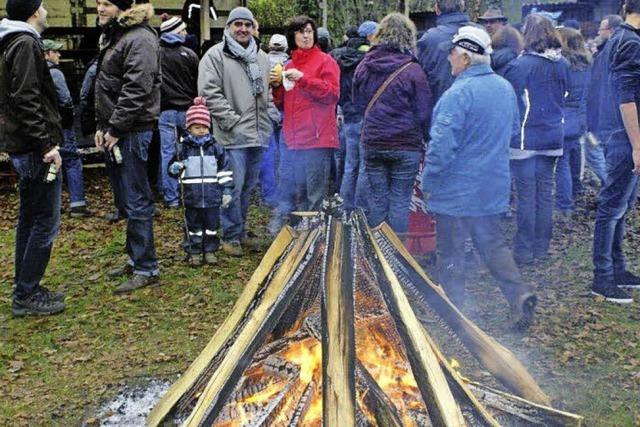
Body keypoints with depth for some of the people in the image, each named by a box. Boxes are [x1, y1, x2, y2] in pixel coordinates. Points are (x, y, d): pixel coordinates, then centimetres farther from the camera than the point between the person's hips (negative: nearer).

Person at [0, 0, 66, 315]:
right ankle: (26, 295, 2)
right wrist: (47, 144, -21)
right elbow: (26, 101, -22)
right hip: (34, 148, -10)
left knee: (29, 219, 15)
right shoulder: (26, 44, -13)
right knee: (45, 221, -5)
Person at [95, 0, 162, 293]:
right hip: (114, 132, 10)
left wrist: (115, 129, -18)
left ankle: (146, 269, 3)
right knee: (124, 201, 15)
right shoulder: (113, 37, 19)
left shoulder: (139, 39, -12)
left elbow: (136, 90, -21)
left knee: (136, 202, -5)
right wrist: (102, 126, 13)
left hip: (132, 132, -10)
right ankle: (136, 258, 27)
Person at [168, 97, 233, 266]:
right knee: (193, 225, 8)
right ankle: (194, 252, 19)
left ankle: (210, 250, 22)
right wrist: (175, 169, -19)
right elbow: (173, 167, 6)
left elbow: (224, 170, 6)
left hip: (212, 196, 1)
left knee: (212, 224, 9)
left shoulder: (215, 147, 3)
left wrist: (226, 190, 3)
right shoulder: (184, 147, 0)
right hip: (192, 197, -1)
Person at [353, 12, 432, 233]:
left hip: (372, 144, 3)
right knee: (400, 201, 5)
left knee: (377, 198, 12)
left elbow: (358, 103, 10)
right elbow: (423, 113, -8)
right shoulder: (412, 70, -12)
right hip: (405, 146, -3)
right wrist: (420, 139, 8)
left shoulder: (364, 66, -1)